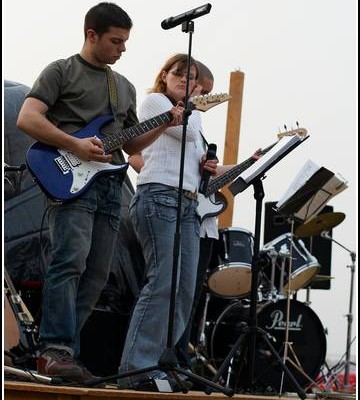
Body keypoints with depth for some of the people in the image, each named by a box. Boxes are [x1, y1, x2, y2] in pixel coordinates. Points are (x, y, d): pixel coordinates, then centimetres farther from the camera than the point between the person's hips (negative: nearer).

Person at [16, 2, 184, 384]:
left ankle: (61, 352, 5)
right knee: (71, 261, -23)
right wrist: (75, 145, -17)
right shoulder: (61, 72, 2)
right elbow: (26, 119, -9)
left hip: (110, 184, 7)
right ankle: (56, 349, -27)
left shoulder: (125, 87, 23)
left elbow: (130, 144, 26)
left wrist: (163, 125, 9)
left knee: (95, 275, 2)